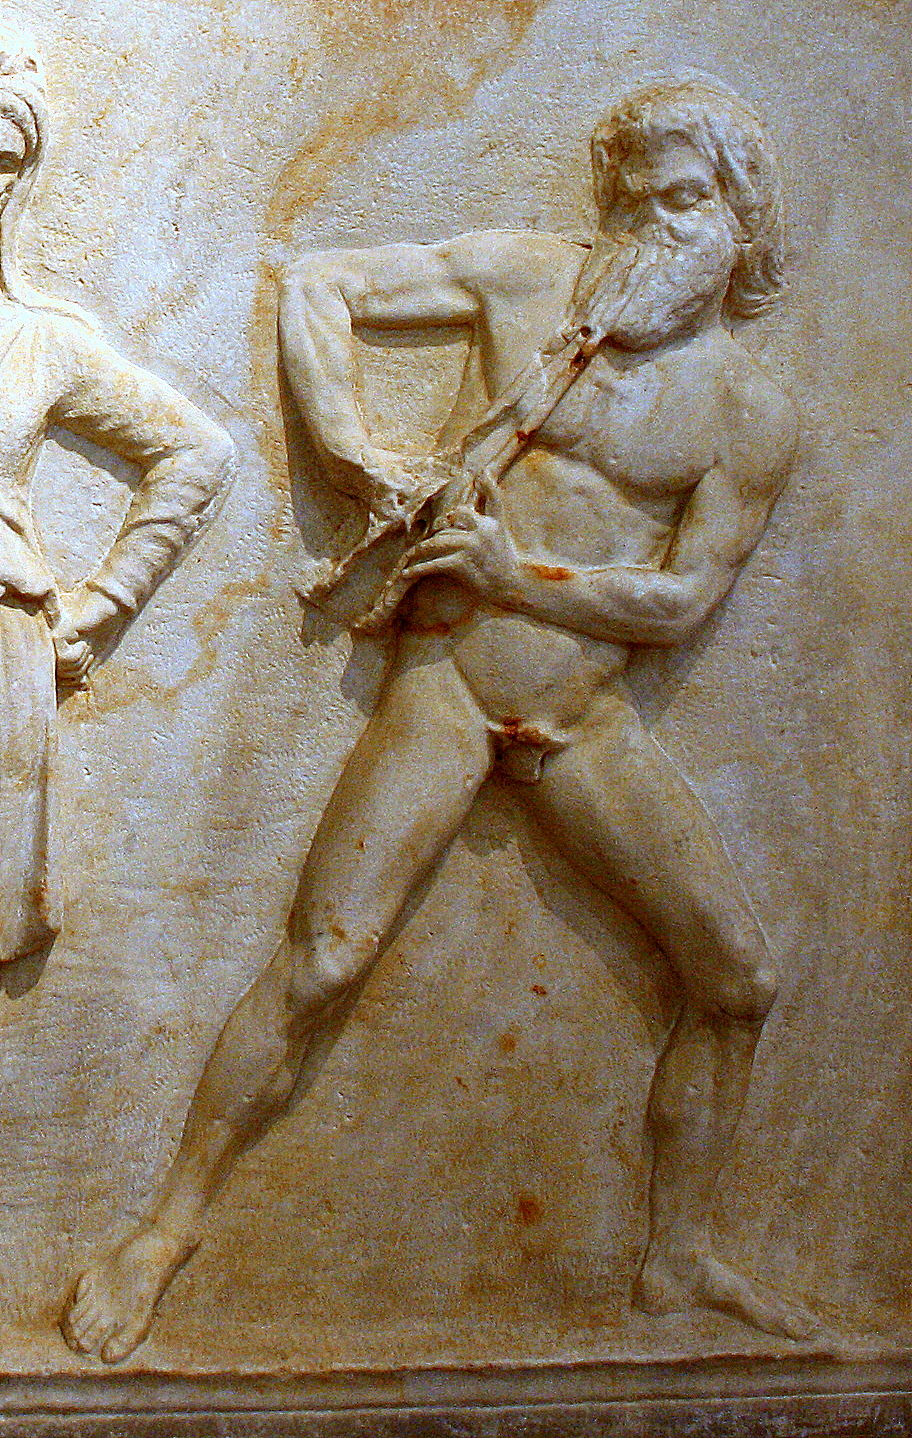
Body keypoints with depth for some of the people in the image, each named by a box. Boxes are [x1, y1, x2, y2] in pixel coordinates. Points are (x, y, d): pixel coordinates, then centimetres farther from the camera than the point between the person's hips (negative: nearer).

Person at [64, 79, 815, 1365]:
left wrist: (520, 574, -14)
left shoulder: (752, 414, 2)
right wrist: (348, 439, -9)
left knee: (738, 979, 2)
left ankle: (677, 1258, 21)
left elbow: (680, 598, -2)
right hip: (444, 688, -2)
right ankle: (170, 1227, 7)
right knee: (321, 964, -11)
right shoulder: (527, 277, 1)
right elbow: (319, 284, 5)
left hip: (586, 721, 3)